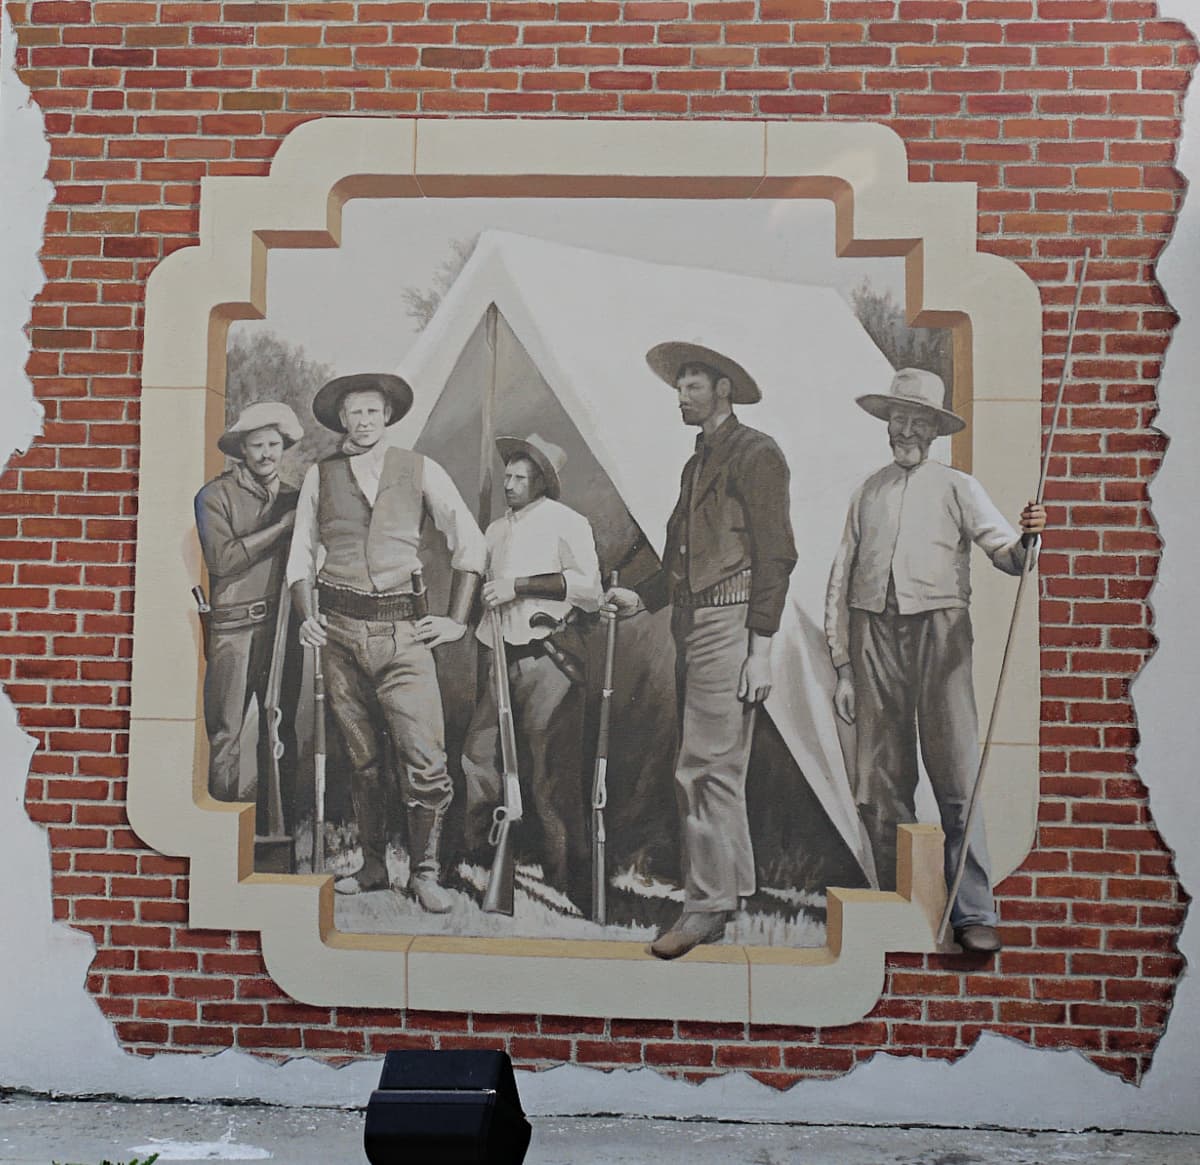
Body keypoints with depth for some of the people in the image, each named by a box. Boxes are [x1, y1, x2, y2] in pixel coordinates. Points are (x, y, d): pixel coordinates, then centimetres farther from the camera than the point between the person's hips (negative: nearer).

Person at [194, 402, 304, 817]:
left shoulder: (291, 496, 15)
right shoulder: (216, 495, 0)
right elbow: (221, 558, -13)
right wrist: (281, 526, -12)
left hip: (280, 624, 5)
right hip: (233, 626, -4)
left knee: (281, 728, 8)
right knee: (226, 731, -2)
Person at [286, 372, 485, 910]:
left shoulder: (420, 471, 6)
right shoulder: (320, 475, 11)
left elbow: (469, 543, 9)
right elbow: (301, 554, 17)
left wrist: (457, 620, 4)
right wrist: (307, 617, 2)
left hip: (403, 629, -1)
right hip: (339, 628, 2)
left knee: (425, 759, -9)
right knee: (361, 759, 7)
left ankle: (425, 872, 4)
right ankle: (372, 866, 20)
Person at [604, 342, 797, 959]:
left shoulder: (756, 452, -5)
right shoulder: (698, 462, 22)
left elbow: (775, 554, -11)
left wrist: (760, 649, -17)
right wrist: (640, 597, 8)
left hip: (728, 625, -9)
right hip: (691, 625, 9)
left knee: (703, 768, -8)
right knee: (716, 768, 15)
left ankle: (707, 904, 0)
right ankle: (731, 885, 25)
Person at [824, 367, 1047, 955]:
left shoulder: (956, 487, 11)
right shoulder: (868, 492, 17)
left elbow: (1006, 556, -2)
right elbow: (840, 581, 15)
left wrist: (1026, 537, -26)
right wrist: (842, 665, 9)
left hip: (938, 627, -3)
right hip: (874, 630, 3)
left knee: (956, 774, -9)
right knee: (881, 781, 3)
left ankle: (973, 914, -5)